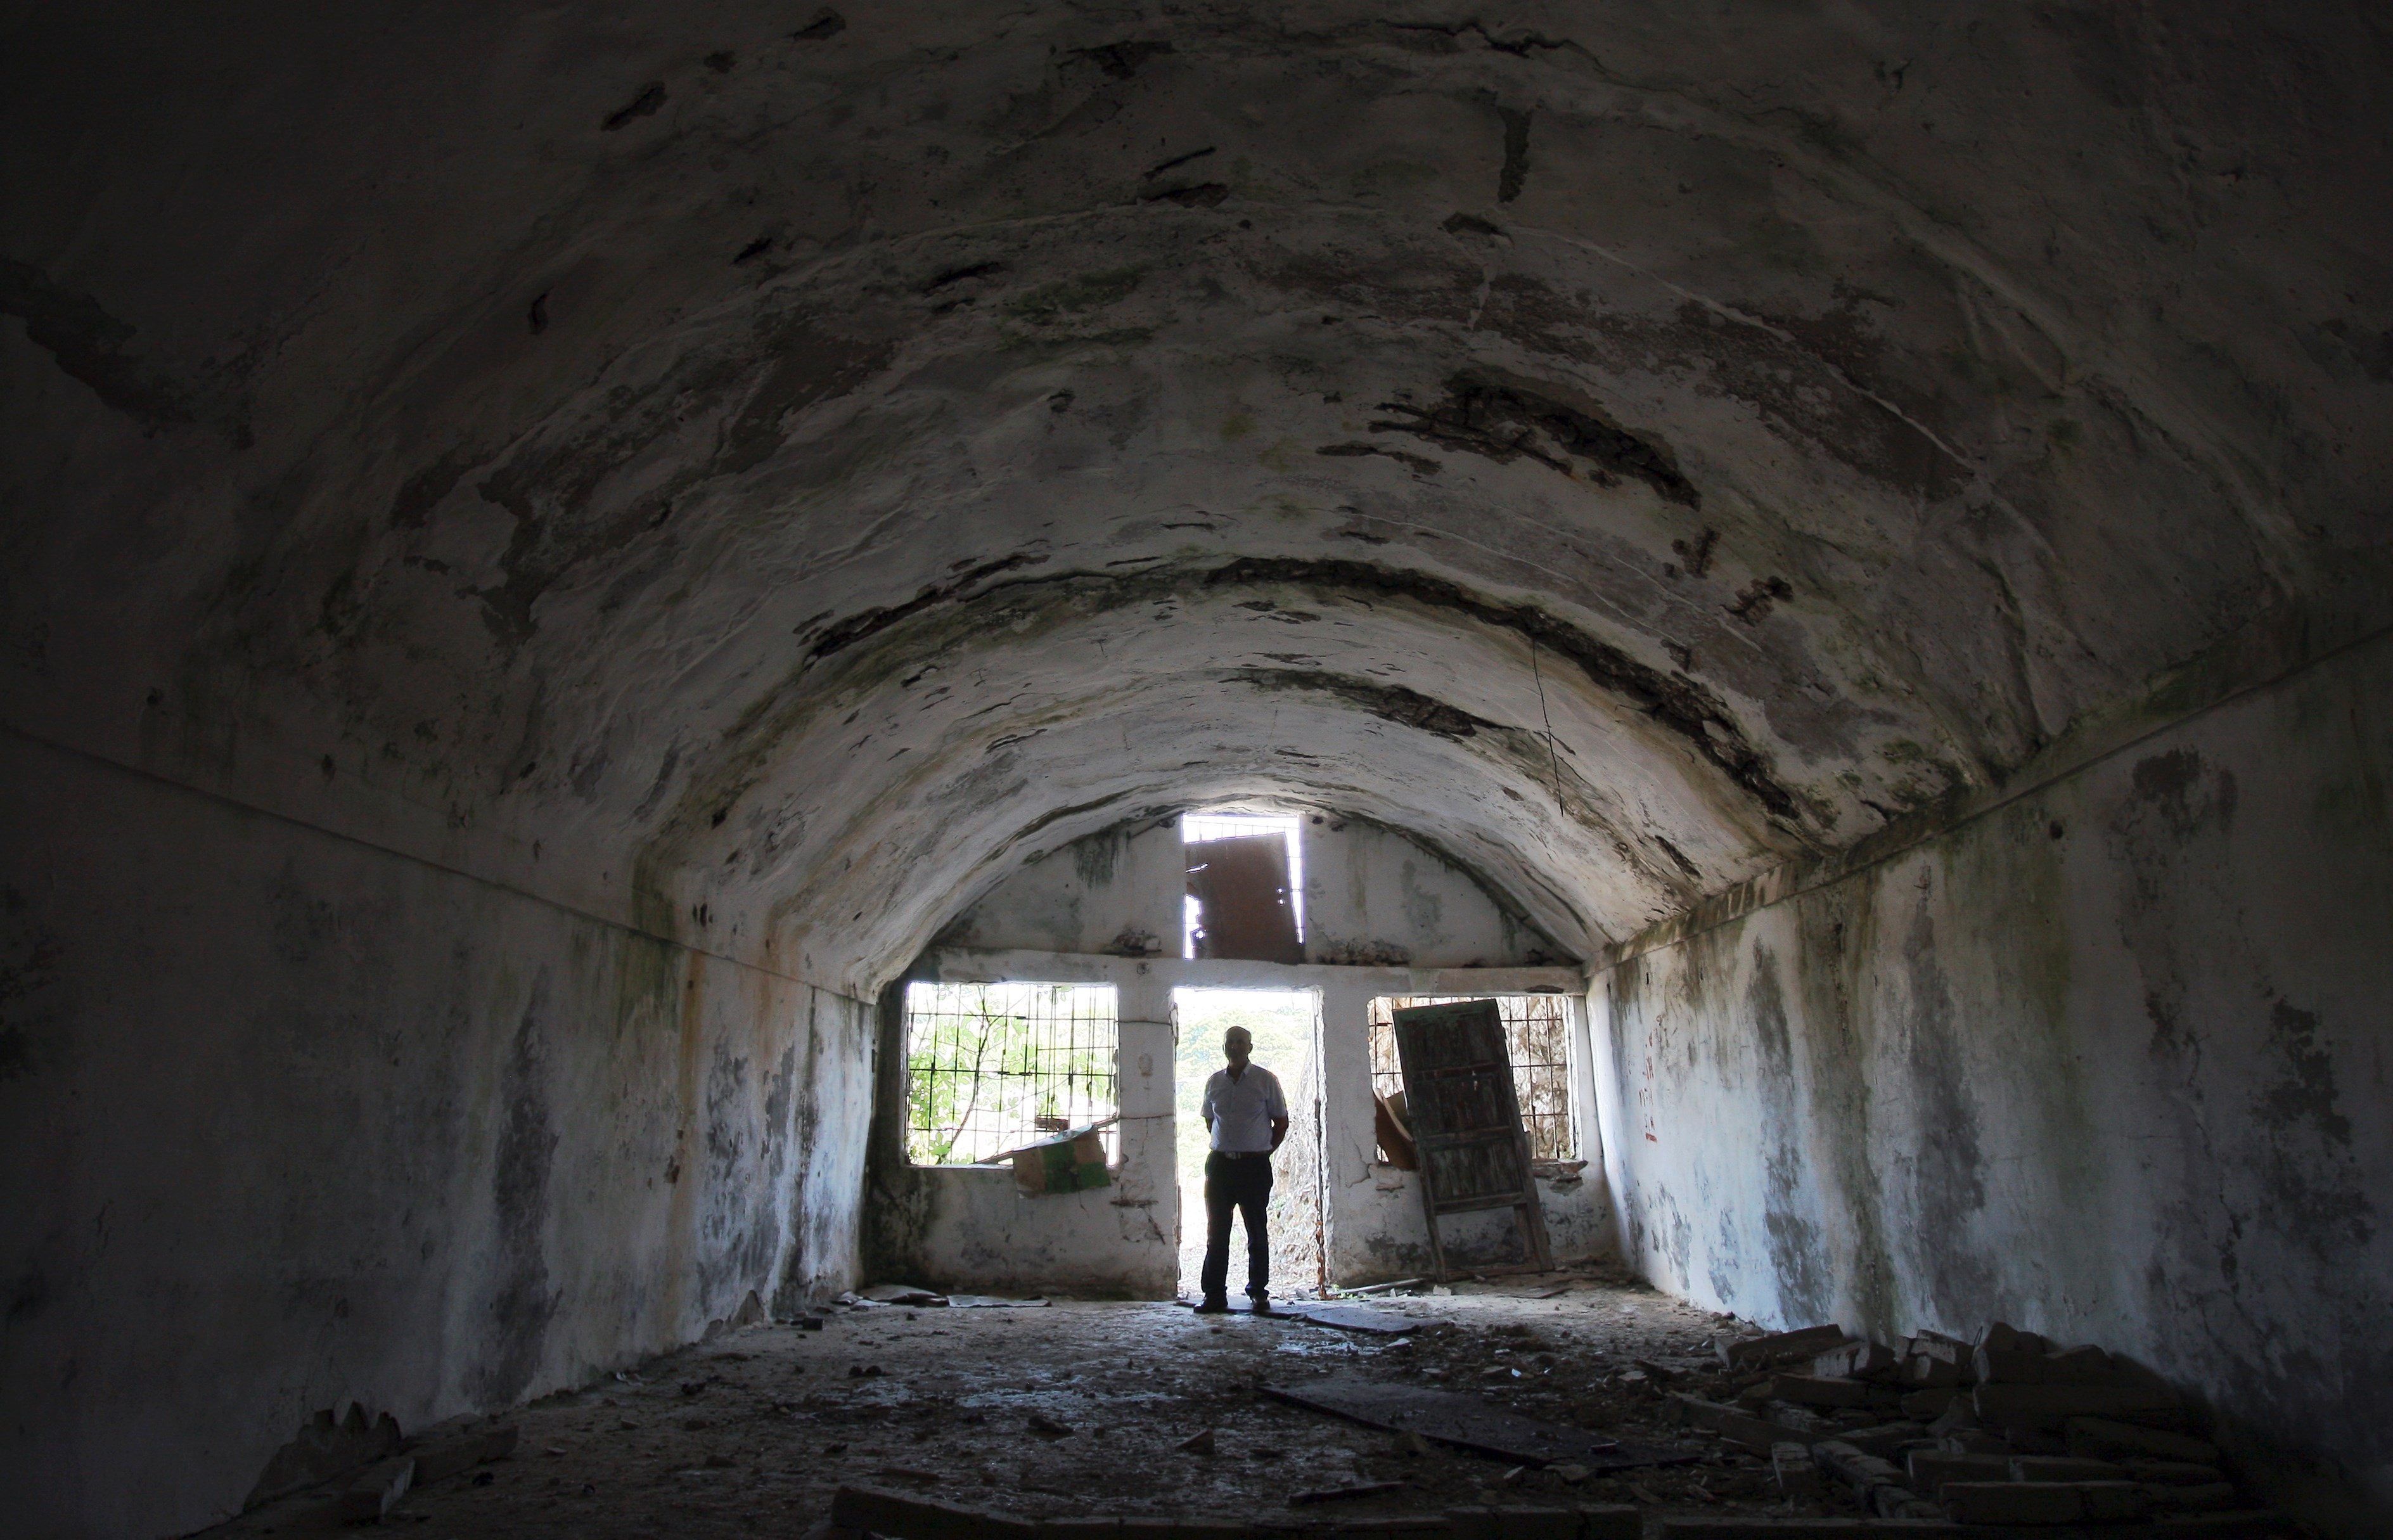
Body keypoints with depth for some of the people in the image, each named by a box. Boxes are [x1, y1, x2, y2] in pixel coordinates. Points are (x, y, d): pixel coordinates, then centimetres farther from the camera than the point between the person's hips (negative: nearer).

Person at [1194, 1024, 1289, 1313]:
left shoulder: (1265, 1080, -1)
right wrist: (1225, 1147, 13)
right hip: (1219, 1164, 3)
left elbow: (1281, 1121, 5)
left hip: (1254, 1165, -3)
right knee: (1216, 1231, 4)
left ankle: (1259, 1292, 15)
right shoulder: (1214, 1082, 9)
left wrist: (1266, 1150, 2)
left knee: (1257, 1232, 5)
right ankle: (1215, 1294, 10)